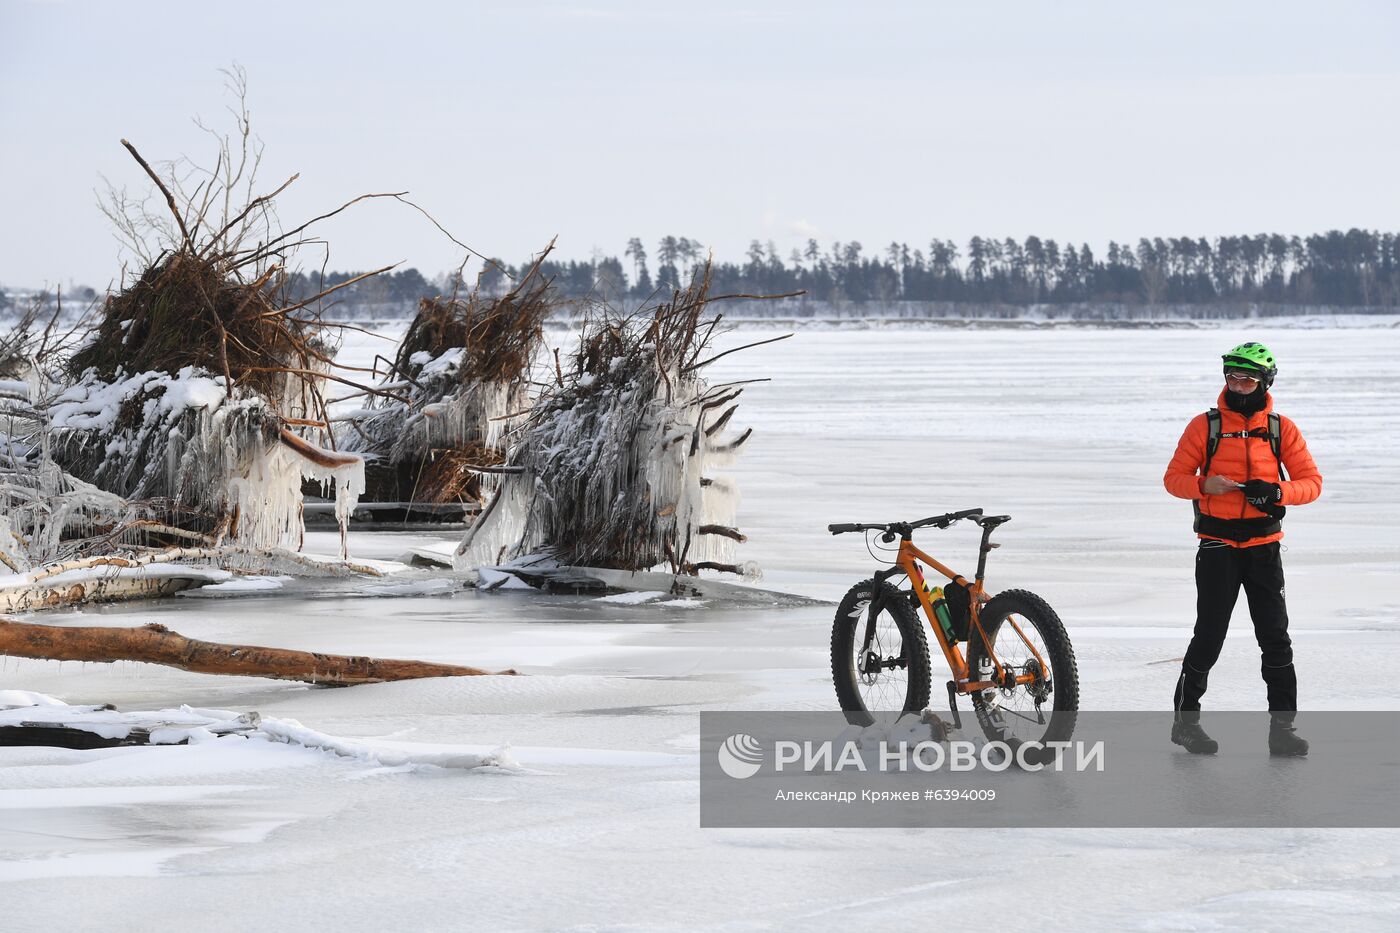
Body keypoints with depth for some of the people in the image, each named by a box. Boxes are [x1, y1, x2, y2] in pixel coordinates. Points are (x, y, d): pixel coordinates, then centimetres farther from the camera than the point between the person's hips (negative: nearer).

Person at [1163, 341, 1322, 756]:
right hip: (1217, 548, -2)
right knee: (1209, 636, -1)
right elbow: (1174, 478, 1)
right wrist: (1204, 486, -20)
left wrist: (1277, 492, -17)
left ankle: (1282, 726, 6)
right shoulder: (1205, 425, 0)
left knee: (1275, 636, 0)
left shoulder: (1282, 429, 4)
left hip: (1263, 547, 2)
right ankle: (1185, 719, 12)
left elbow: (1311, 482, 3)